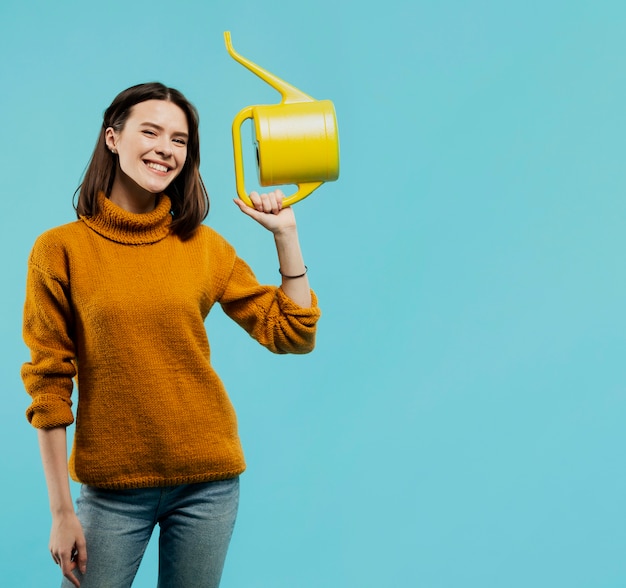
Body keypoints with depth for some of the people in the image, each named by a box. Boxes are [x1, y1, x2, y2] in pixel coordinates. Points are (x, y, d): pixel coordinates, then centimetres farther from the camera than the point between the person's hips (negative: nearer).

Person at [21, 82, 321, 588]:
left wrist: (285, 236, -4)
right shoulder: (60, 250, -6)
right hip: (112, 485, -2)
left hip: (207, 481, 2)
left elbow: (292, 335, 2)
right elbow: (49, 384, -6)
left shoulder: (204, 247, 1)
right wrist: (61, 510, -6)